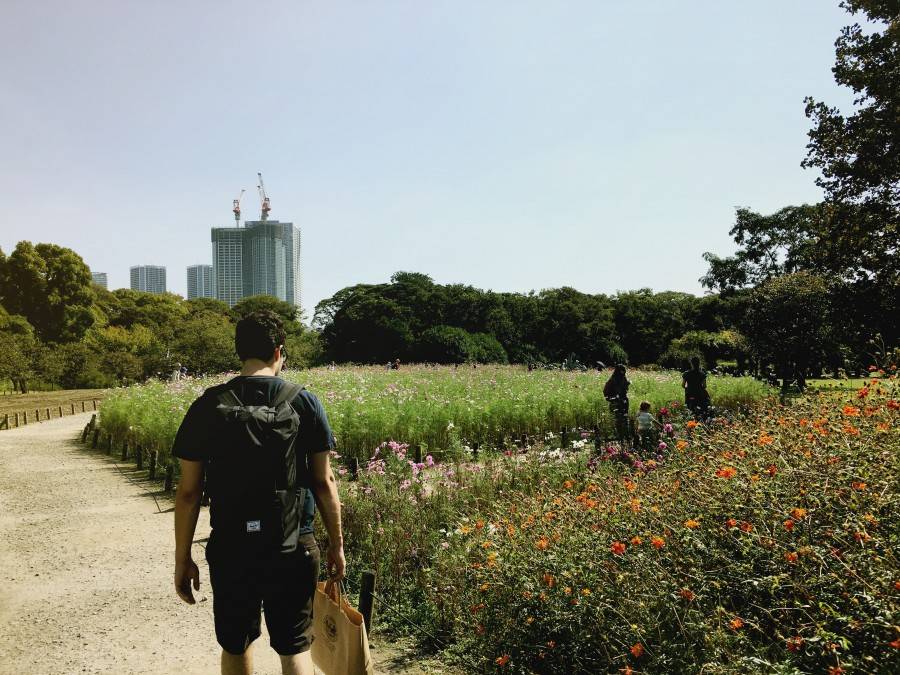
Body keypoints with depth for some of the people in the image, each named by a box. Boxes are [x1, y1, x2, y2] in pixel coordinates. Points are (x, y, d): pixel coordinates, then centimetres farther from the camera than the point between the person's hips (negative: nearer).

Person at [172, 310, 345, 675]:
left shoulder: (208, 406, -3)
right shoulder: (303, 402, -6)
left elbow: (188, 491, -2)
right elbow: (324, 481, -4)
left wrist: (182, 559, 8)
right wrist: (336, 545, 7)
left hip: (230, 549, 1)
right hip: (292, 549, -1)